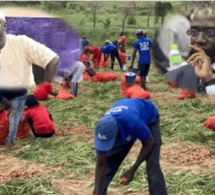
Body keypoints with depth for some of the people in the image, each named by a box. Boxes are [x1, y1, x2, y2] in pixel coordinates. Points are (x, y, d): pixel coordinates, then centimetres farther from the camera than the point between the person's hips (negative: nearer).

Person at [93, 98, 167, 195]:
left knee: (152, 165, -20)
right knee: (108, 164, -1)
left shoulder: (133, 122, -47)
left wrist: (132, 170, -31)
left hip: (148, 118, -4)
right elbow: (101, 165, -20)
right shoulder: (103, 131, -33)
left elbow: (149, 143, -26)